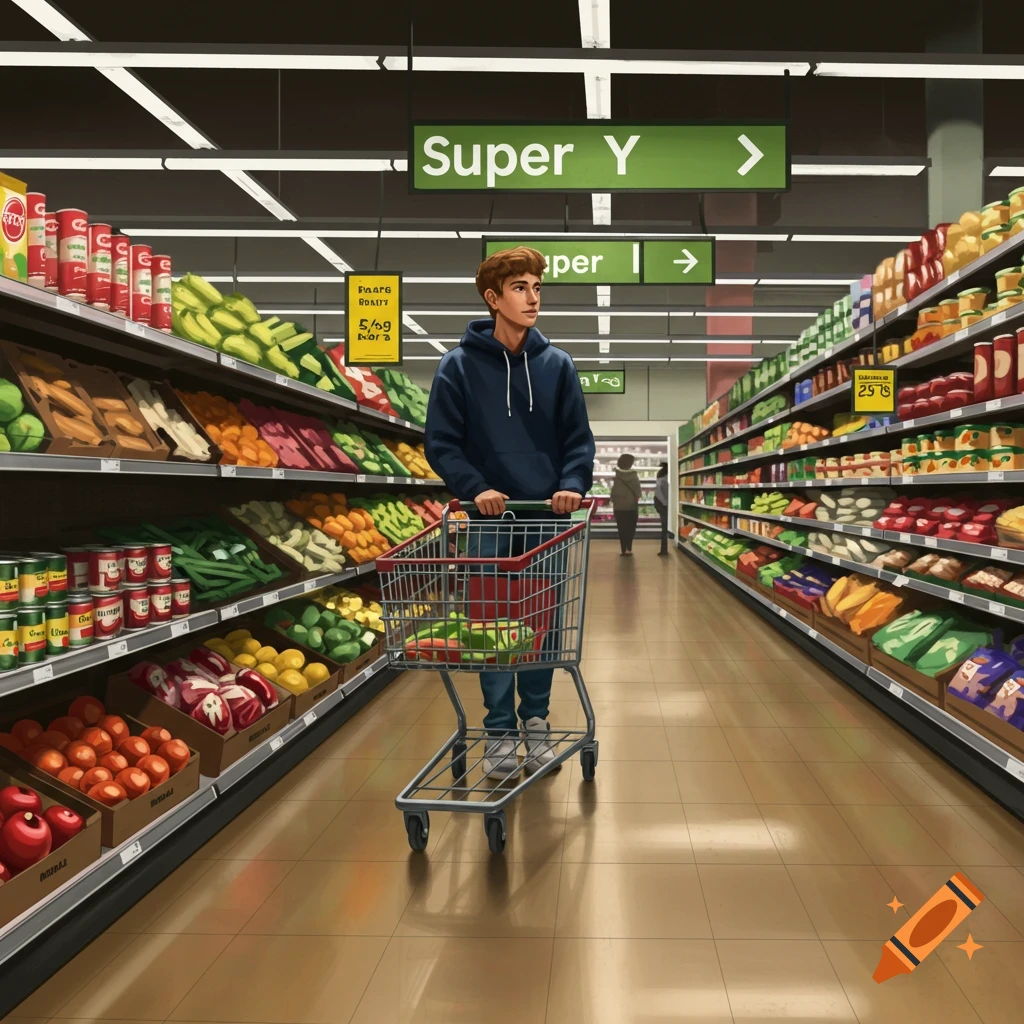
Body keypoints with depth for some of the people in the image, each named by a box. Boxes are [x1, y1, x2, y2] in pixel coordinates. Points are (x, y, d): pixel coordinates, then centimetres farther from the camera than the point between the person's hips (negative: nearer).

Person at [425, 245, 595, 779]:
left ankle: (535, 720, 24)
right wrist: (476, 488, -17)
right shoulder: (459, 365, 0)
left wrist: (572, 485, -12)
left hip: (547, 515, 2)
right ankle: (500, 730, 15)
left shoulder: (557, 365, 6)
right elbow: (441, 443, -2)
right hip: (489, 518, -2)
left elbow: (578, 439, 6)